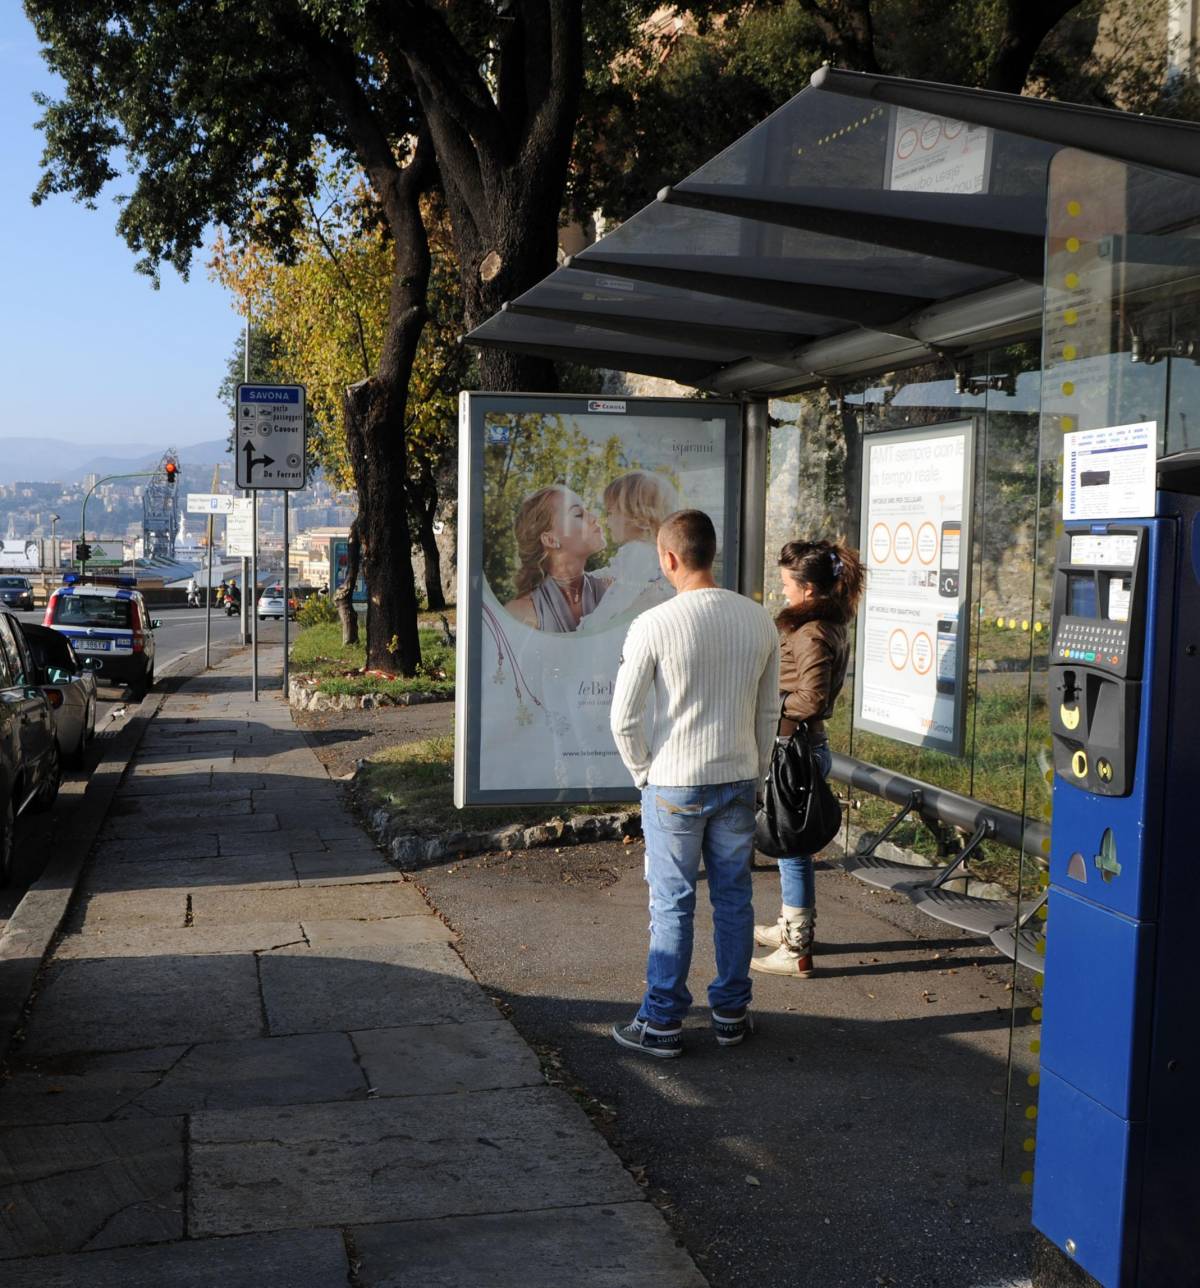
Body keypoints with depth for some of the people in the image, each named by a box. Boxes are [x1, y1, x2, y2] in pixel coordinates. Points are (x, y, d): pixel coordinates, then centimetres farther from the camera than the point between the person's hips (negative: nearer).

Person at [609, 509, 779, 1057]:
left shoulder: (654, 625, -15)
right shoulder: (759, 621, 0)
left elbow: (624, 717, -12)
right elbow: (769, 712, 8)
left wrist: (644, 772, 4)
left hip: (674, 785, -4)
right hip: (738, 780, 4)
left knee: (672, 905, 5)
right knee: (734, 898, 14)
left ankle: (662, 1023, 13)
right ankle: (731, 1013, 25)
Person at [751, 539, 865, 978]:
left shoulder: (810, 633, -20)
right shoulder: (831, 626, 10)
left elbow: (811, 699, -24)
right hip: (808, 745, 10)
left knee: (791, 848, -1)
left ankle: (796, 952, 9)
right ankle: (792, 926, 36)